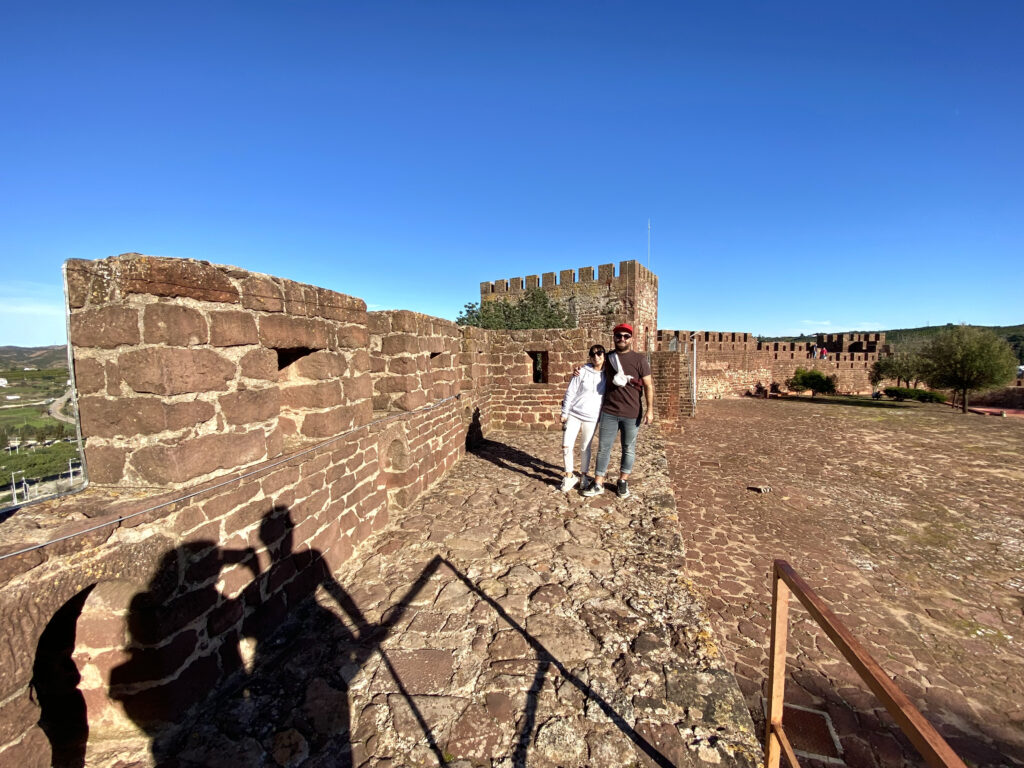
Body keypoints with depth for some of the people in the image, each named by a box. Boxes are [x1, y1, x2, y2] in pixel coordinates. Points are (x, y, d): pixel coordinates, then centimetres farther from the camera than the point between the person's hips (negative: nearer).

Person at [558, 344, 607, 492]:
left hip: (591, 418, 1)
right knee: (566, 446, -6)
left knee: (585, 448, 11)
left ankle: (583, 475, 30)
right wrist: (564, 413, -3)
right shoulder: (582, 372, -4)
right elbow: (570, 393, -1)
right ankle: (569, 476, 10)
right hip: (573, 414, -1)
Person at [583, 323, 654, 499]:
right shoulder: (608, 358, 8)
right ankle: (598, 484, 12)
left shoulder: (639, 359, -3)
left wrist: (650, 409, -12)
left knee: (628, 449, 11)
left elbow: (648, 385, -5)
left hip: (632, 414, -2)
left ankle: (623, 482, 26)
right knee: (603, 448, 4)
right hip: (609, 412, 2)